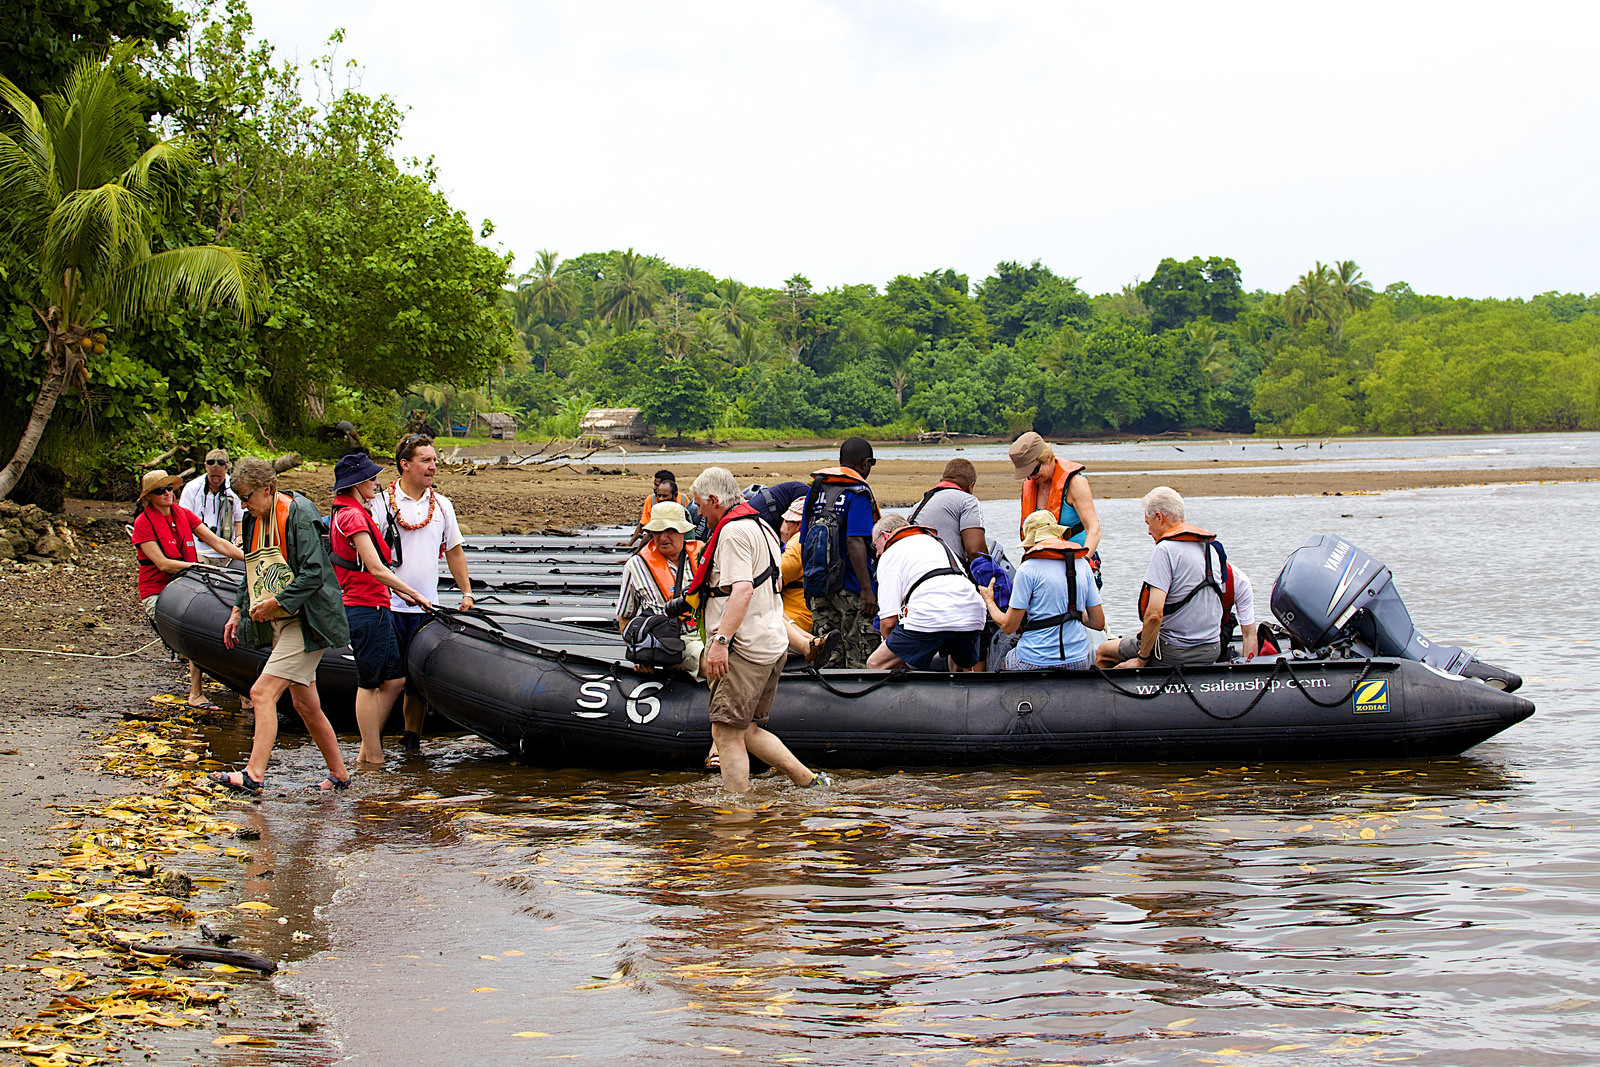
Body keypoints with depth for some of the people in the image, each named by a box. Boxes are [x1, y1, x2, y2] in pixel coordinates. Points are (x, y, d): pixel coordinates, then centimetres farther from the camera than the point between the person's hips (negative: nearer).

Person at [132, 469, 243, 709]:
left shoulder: (183, 514, 12)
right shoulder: (143, 523, -5)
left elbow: (217, 543, 9)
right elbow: (163, 564, -12)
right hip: (157, 594, -5)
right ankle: (196, 694, -22)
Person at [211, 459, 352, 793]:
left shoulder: (299, 516, -14)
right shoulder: (255, 521, 13)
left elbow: (313, 575, -20)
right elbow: (254, 573, 25)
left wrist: (277, 603, -20)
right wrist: (238, 611, 17)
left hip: (304, 623, -9)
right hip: (279, 625, 9)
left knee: (263, 692, -18)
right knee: (305, 704, 12)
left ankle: (254, 774, -23)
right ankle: (339, 775, 22)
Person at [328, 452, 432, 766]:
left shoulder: (345, 515, 16)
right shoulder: (354, 517, -16)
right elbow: (376, 569, -20)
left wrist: (397, 591, 17)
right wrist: (413, 593, -12)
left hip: (372, 607, 10)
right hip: (367, 608, -10)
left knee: (394, 678, 12)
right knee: (369, 683, -2)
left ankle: (368, 749, 16)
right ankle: (373, 757, 5)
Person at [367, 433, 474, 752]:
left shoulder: (442, 505, 11)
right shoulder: (381, 503, -3)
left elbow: (454, 551, 19)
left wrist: (467, 593, 14)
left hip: (427, 608, 4)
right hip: (389, 608, -4)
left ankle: (412, 738, 20)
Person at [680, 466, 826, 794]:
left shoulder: (733, 532, -13)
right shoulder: (762, 527, 19)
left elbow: (742, 591, -25)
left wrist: (720, 640, -30)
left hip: (745, 650, -10)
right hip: (773, 644, 10)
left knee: (726, 733, -9)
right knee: (747, 730, 16)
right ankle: (810, 781, 13)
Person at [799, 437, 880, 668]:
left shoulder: (815, 490, 13)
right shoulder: (858, 493, -11)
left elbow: (804, 543, 16)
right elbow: (855, 543, -20)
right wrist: (867, 590, -21)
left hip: (819, 587, 7)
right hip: (850, 587, -7)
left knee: (828, 661, 10)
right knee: (861, 661, -2)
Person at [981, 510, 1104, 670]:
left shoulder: (1028, 569, -9)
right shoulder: (1082, 564, 5)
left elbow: (1009, 626, -7)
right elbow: (1099, 623, 7)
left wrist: (989, 601, 11)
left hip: (1035, 662, -3)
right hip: (1078, 662, 3)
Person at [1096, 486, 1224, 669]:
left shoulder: (1165, 549, -16)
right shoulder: (1212, 547, 9)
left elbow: (1154, 615, -24)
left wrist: (1141, 659, -14)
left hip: (1175, 651, -8)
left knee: (1103, 652, 13)